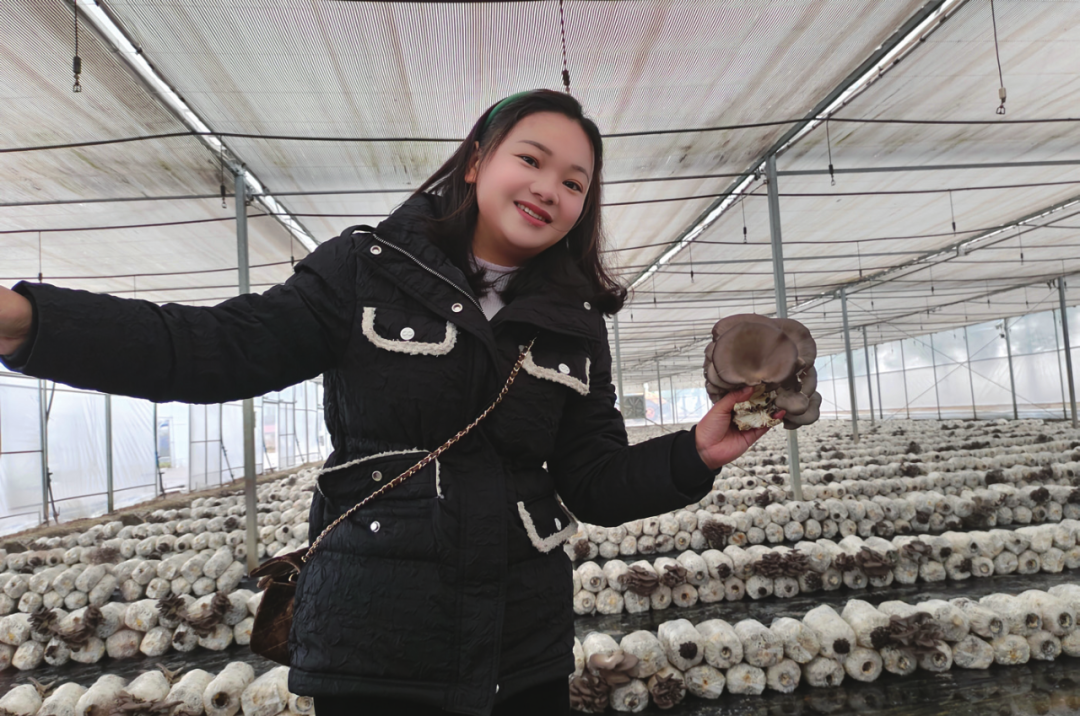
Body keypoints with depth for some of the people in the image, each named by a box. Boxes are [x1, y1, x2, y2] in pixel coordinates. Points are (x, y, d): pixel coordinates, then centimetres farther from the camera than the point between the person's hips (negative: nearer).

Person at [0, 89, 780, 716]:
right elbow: (223, 347, -9)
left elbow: (597, 484, 4)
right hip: (375, 639, -3)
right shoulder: (370, 267, -5)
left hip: (527, 641, 4)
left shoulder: (575, 325, 4)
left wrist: (695, 453, -12)